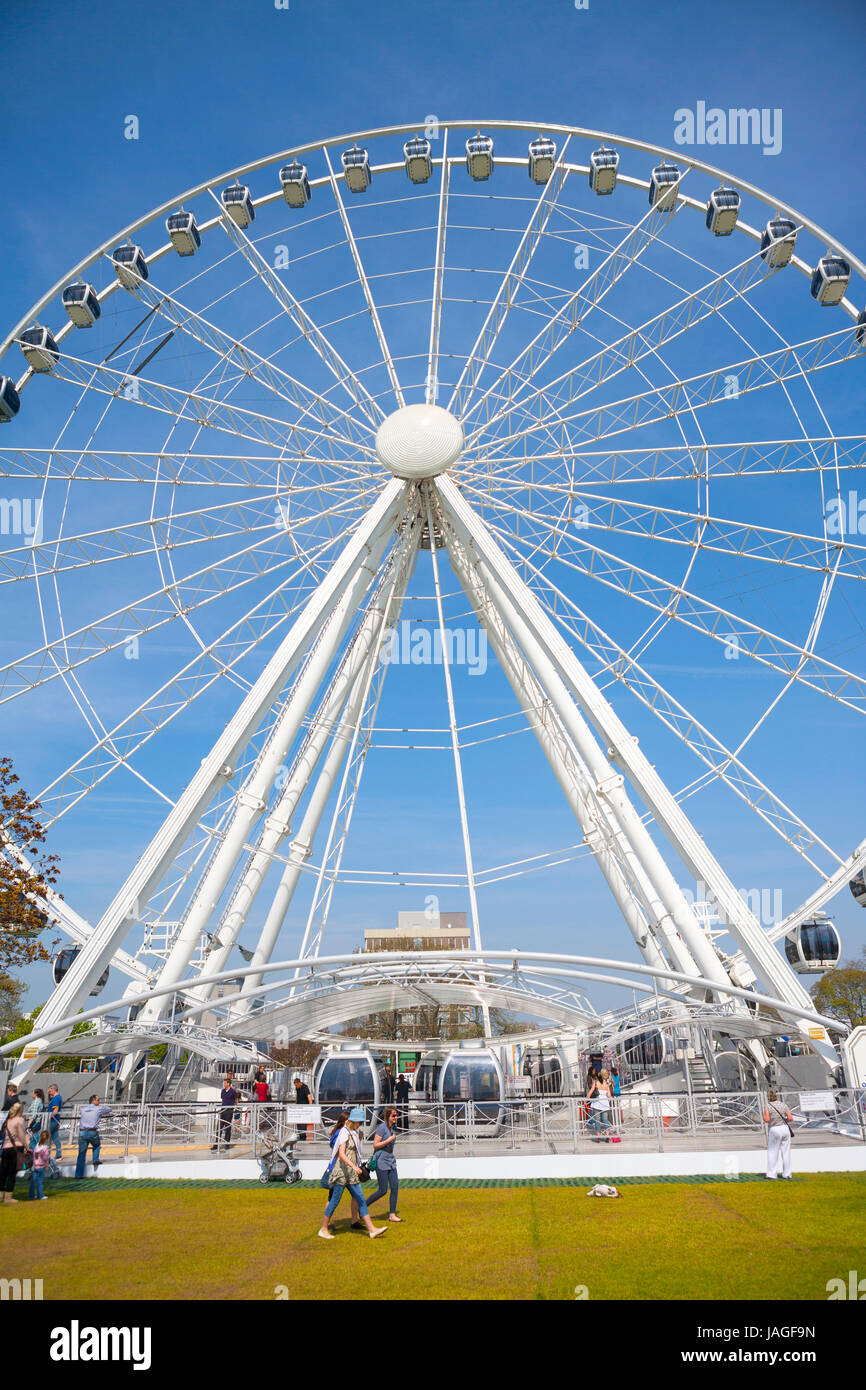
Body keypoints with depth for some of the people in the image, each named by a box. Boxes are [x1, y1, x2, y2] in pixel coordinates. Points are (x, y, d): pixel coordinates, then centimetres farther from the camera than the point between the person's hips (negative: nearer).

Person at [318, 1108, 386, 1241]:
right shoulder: (344, 1132, -14)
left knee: (361, 1200, 4)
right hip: (342, 1173, -8)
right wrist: (353, 1166, -34)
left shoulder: (355, 1132, 14)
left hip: (352, 1174, 8)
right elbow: (341, 1154, -24)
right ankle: (323, 1229, 14)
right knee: (335, 1201, 0)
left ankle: (372, 1230, 2)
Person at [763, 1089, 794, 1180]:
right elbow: (791, 1119, -1)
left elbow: (767, 1120, -16)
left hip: (774, 1130, -4)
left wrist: (764, 1117, 5)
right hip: (785, 1128, 4)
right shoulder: (783, 1105, 3)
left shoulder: (767, 1106, -7)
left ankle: (772, 1174, 6)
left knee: (772, 1153, 5)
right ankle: (787, 1174, 17)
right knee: (786, 1152, 12)